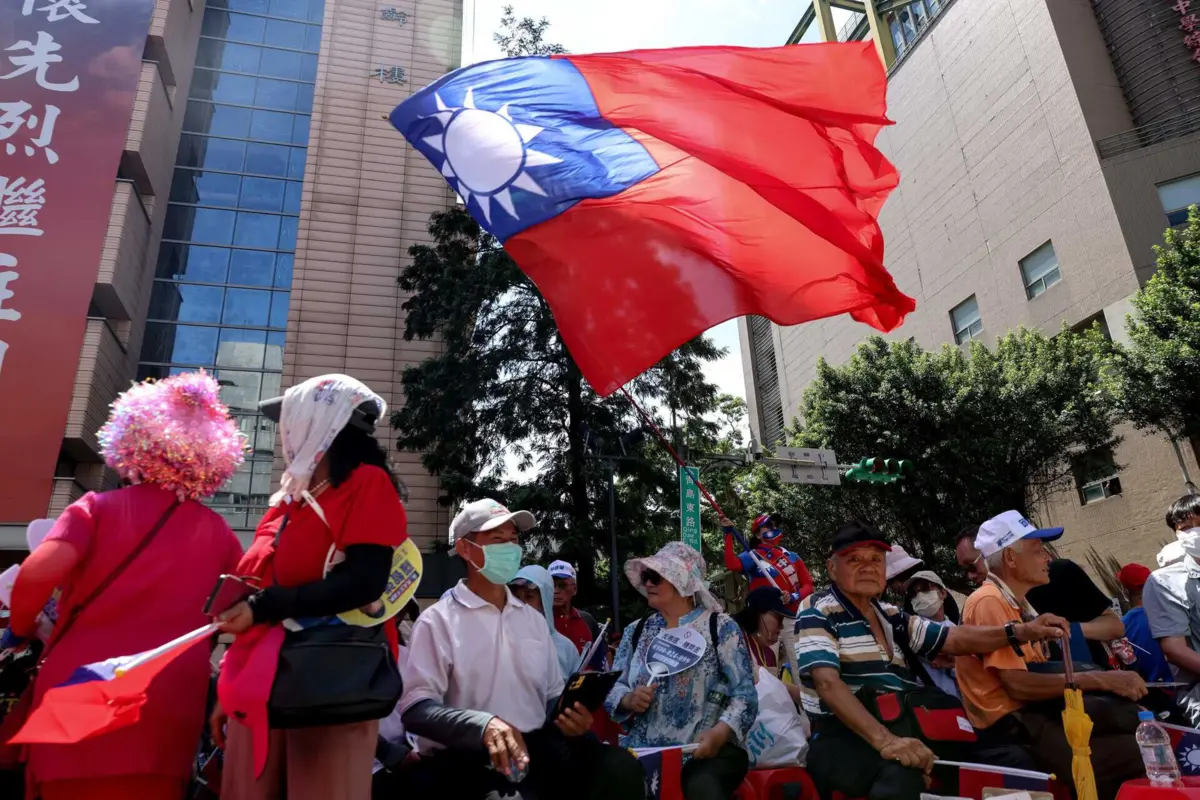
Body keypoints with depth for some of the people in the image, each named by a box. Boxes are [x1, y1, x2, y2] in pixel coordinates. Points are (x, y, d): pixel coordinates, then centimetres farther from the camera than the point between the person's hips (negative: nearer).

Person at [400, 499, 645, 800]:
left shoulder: (534, 619, 19)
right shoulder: (438, 620, 0)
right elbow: (416, 707, -10)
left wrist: (570, 716, -2)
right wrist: (484, 724, -27)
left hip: (537, 747, 6)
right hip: (465, 758, -5)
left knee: (620, 767, -21)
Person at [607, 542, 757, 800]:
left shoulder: (721, 628, 1)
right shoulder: (636, 631, 13)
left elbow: (745, 695, -4)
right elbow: (611, 689, 13)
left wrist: (720, 732, -21)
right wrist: (629, 700, -9)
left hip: (707, 749, -3)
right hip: (644, 748, 4)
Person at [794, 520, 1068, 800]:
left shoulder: (890, 617, 18)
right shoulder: (818, 612, -7)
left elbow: (955, 639, 12)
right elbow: (828, 683, -21)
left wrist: (1021, 632, -4)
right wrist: (884, 740, -33)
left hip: (900, 731, 8)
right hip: (841, 742, -8)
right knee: (902, 774, -39)